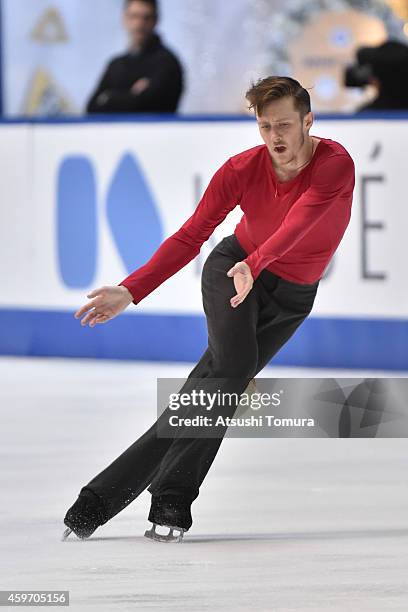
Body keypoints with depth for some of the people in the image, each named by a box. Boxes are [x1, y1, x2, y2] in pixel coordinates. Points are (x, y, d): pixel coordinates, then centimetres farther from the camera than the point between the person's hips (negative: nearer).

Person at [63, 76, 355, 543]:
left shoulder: (335, 164, -24)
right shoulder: (241, 170, -16)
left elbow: (298, 224, -41)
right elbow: (190, 237, -13)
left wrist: (253, 265, -58)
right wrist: (130, 291, -23)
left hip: (292, 297, 0)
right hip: (231, 267, 0)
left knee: (212, 388, -7)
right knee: (233, 366, -26)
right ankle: (172, 502, -25)